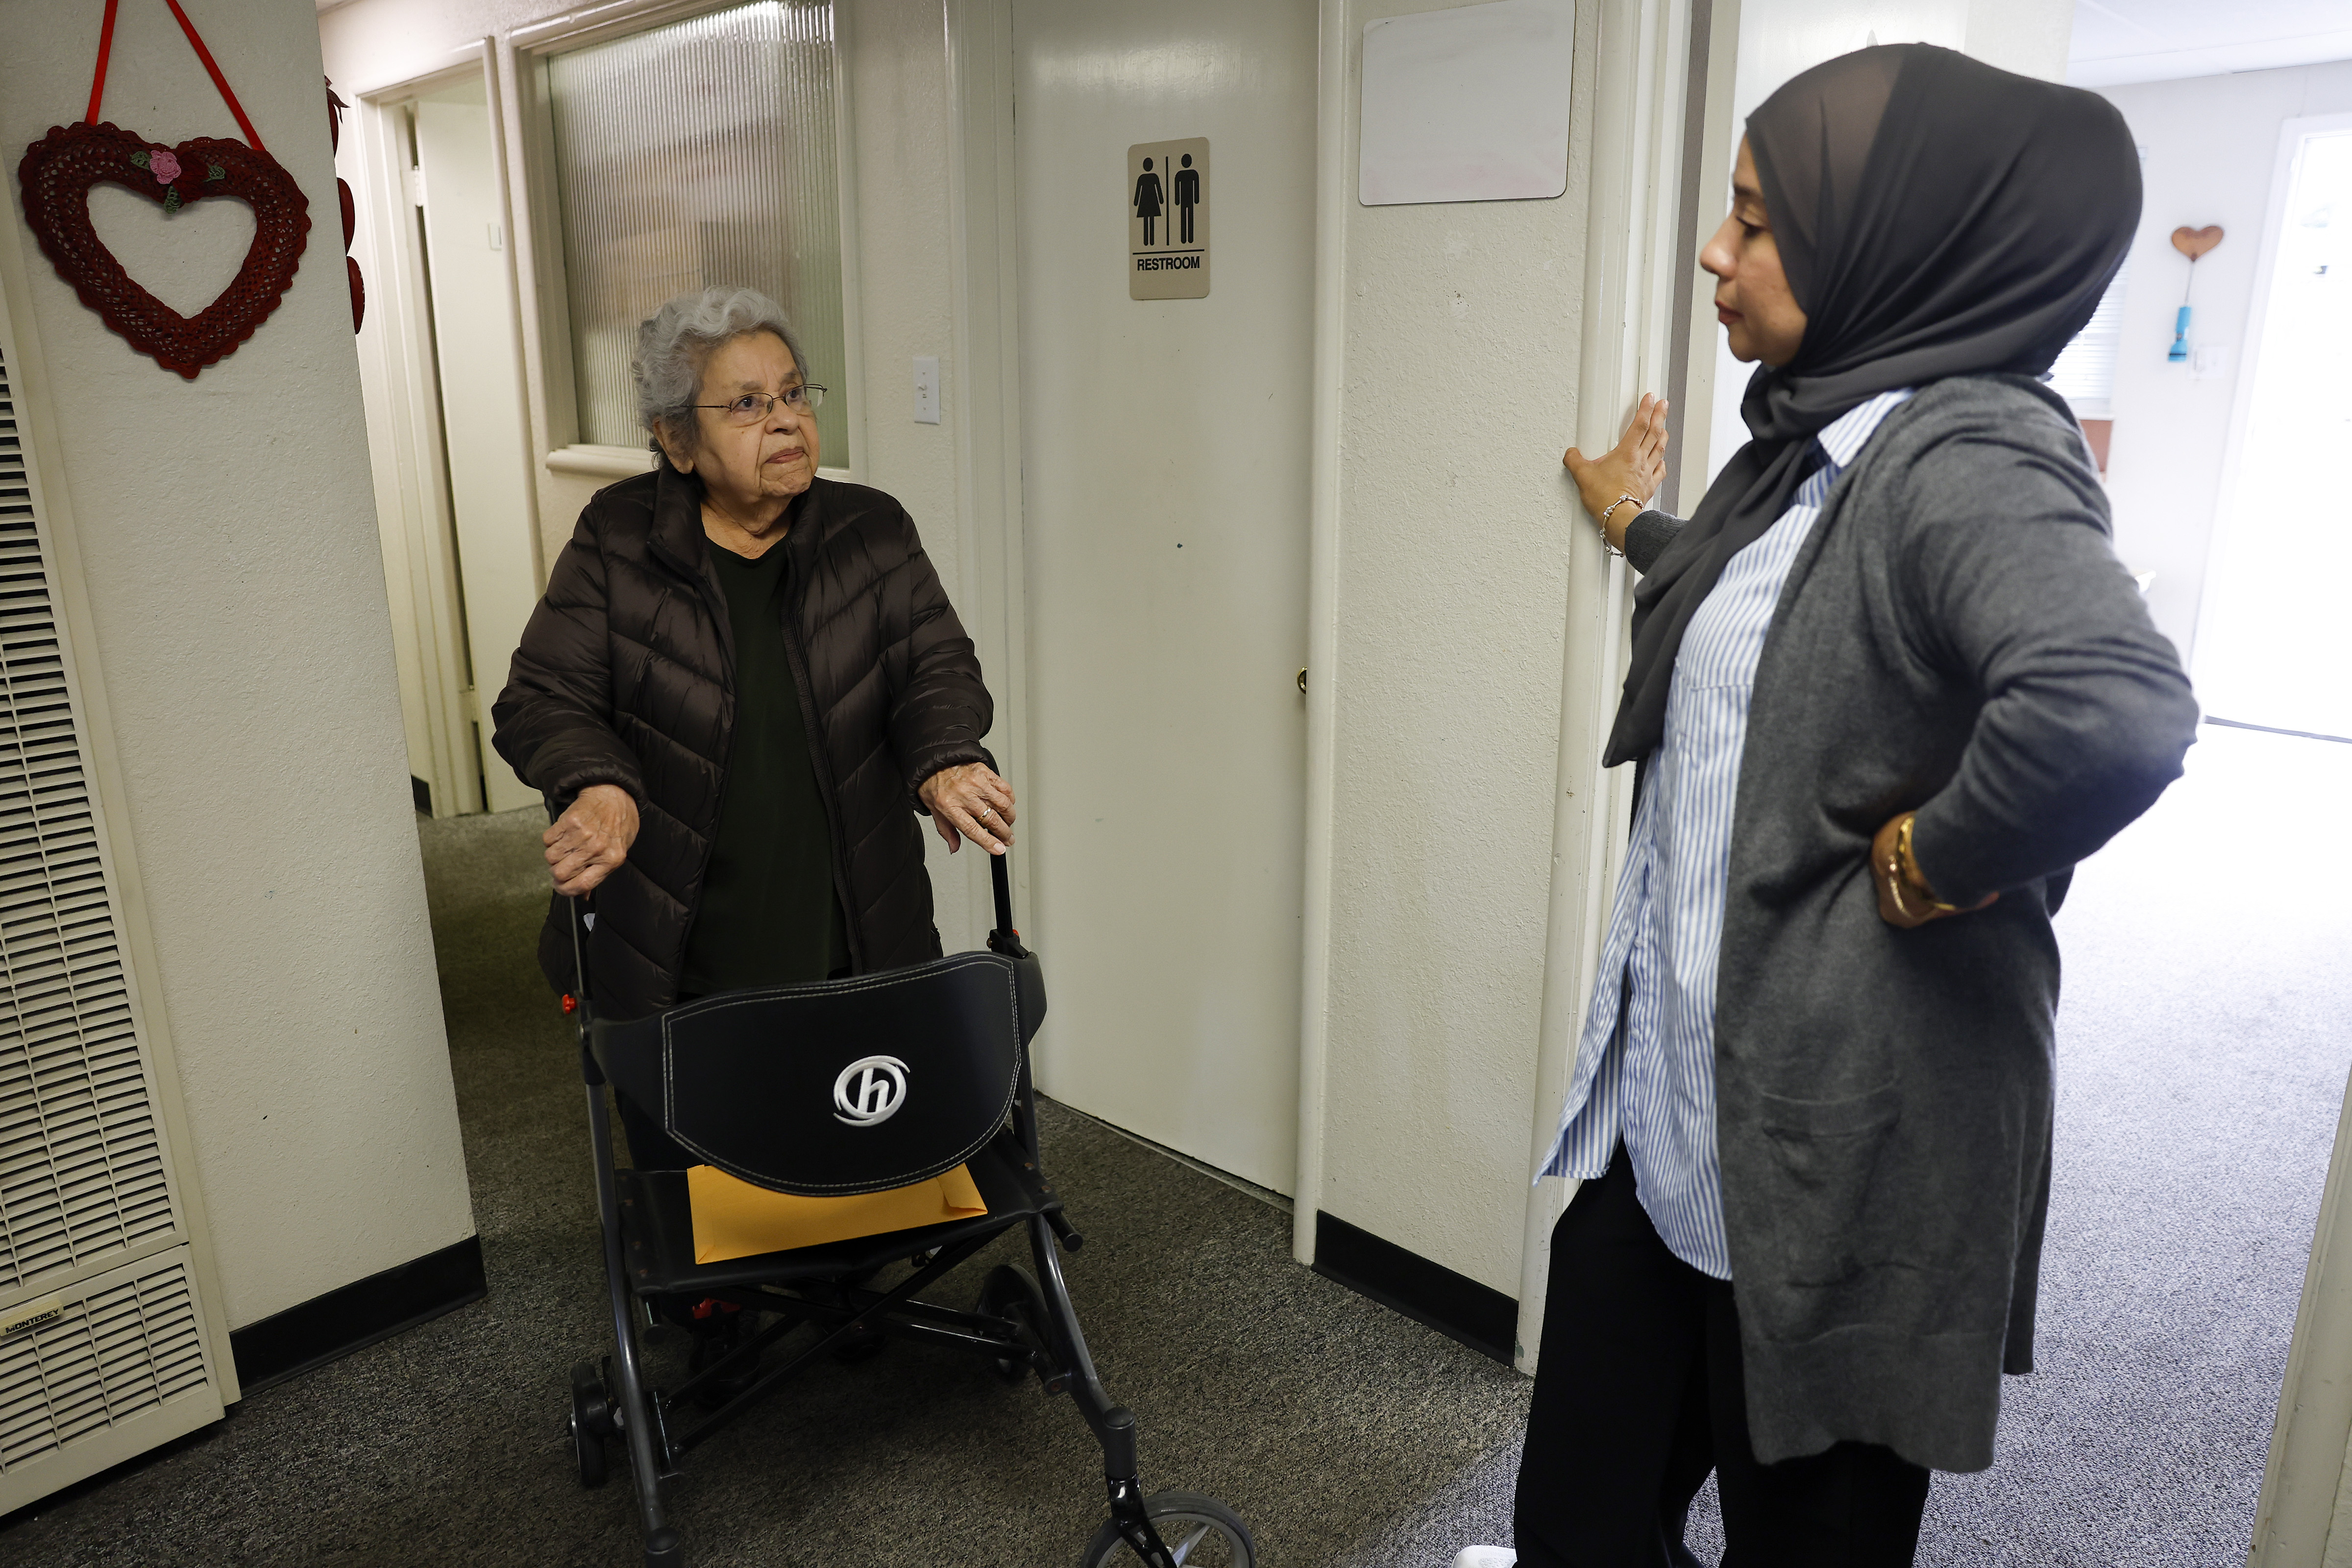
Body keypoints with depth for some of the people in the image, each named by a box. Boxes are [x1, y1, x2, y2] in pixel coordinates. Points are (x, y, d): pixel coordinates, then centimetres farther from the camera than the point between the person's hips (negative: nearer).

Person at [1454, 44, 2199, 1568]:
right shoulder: (1815, 443, 8)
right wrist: (1641, 531, 35)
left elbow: (2116, 708, -40)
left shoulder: (1970, 458, -21)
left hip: (1838, 1105, -9)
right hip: (1679, 1068, 9)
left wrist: (1938, 858, -24)